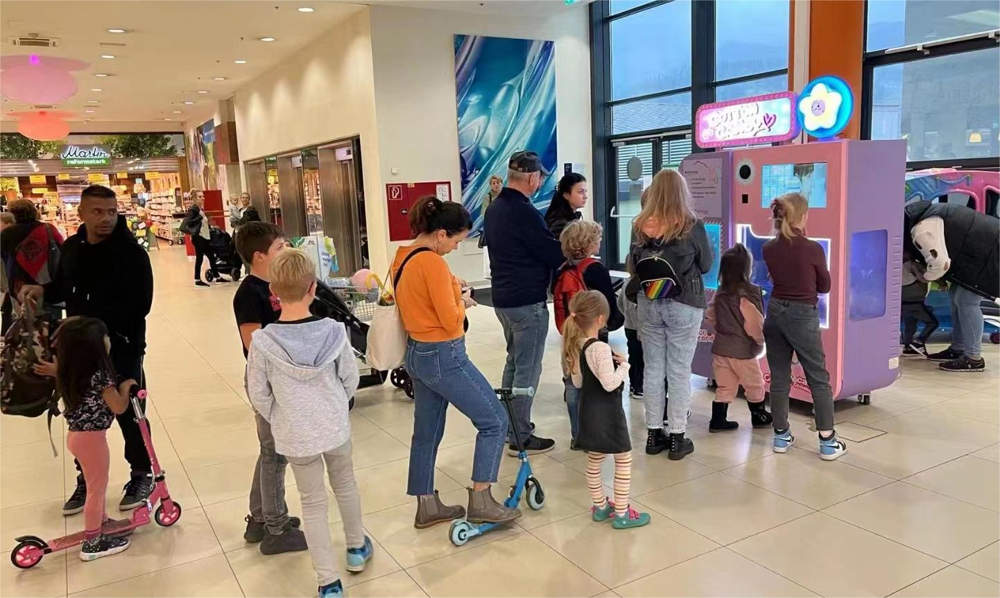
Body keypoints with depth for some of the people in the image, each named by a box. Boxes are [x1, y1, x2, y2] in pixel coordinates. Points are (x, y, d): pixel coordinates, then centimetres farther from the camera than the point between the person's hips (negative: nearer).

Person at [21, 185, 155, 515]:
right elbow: (65, 288, 19)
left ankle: (142, 475, 26)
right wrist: (42, 291, -2)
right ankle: (86, 479, 34)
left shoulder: (132, 253, -15)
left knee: (128, 415, 5)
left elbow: (139, 306, -21)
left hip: (122, 349, -5)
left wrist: (92, 319, -27)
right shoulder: (71, 247, 3)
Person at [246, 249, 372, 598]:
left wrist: (279, 421, 11)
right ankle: (357, 548, 45)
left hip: (295, 436, -1)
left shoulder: (262, 342, -19)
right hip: (336, 427, 1)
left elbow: (258, 396, -8)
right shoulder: (333, 331, -16)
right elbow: (351, 379, -3)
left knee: (313, 503, 13)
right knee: (345, 484, 25)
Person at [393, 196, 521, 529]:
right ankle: (480, 502, 8)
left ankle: (427, 507, 28)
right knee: (494, 421, 3)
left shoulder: (402, 258, 7)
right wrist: (462, 301, -2)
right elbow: (451, 321, -21)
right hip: (444, 357, -10)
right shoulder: (432, 263, -22)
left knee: (427, 432, 17)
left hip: (417, 353, 10)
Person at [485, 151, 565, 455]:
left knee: (514, 360, 22)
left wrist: (555, 245, 13)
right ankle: (520, 438, 8)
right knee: (527, 368, 0)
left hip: (503, 297, 10)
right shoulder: (524, 212, -20)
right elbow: (554, 255, -17)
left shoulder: (494, 208, 9)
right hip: (527, 301, -9)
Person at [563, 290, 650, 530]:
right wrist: (623, 365, -12)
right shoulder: (600, 348, -25)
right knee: (624, 459, 7)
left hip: (588, 411, 9)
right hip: (607, 412, -8)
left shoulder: (576, 346, 1)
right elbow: (610, 383, -28)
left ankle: (600, 506, 34)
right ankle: (621, 514, 14)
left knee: (594, 461, 19)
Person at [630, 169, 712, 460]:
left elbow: (633, 265, 6)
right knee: (679, 371, 5)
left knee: (653, 368, 12)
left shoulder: (641, 225, -5)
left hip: (648, 302, 3)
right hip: (684, 304, -3)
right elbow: (706, 265, 1)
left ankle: (653, 433, 21)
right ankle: (677, 438, 13)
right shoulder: (692, 226, -12)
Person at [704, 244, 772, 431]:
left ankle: (718, 420, 12)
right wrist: (761, 340, 0)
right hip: (742, 350, -6)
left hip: (720, 347, 6)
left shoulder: (720, 293, 2)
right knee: (754, 385, 15)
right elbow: (755, 323, -18)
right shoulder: (749, 292, -17)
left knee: (725, 387, 13)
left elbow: (709, 316, 10)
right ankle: (759, 417, 30)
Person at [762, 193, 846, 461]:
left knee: (779, 377, 12)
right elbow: (825, 286, 0)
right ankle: (828, 442, 10)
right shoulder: (813, 249, -14)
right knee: (819, 379, 7)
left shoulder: (769, 249, -2)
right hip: (803, 316, -4)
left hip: (775, 312, 4)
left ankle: (781, 436, 21)